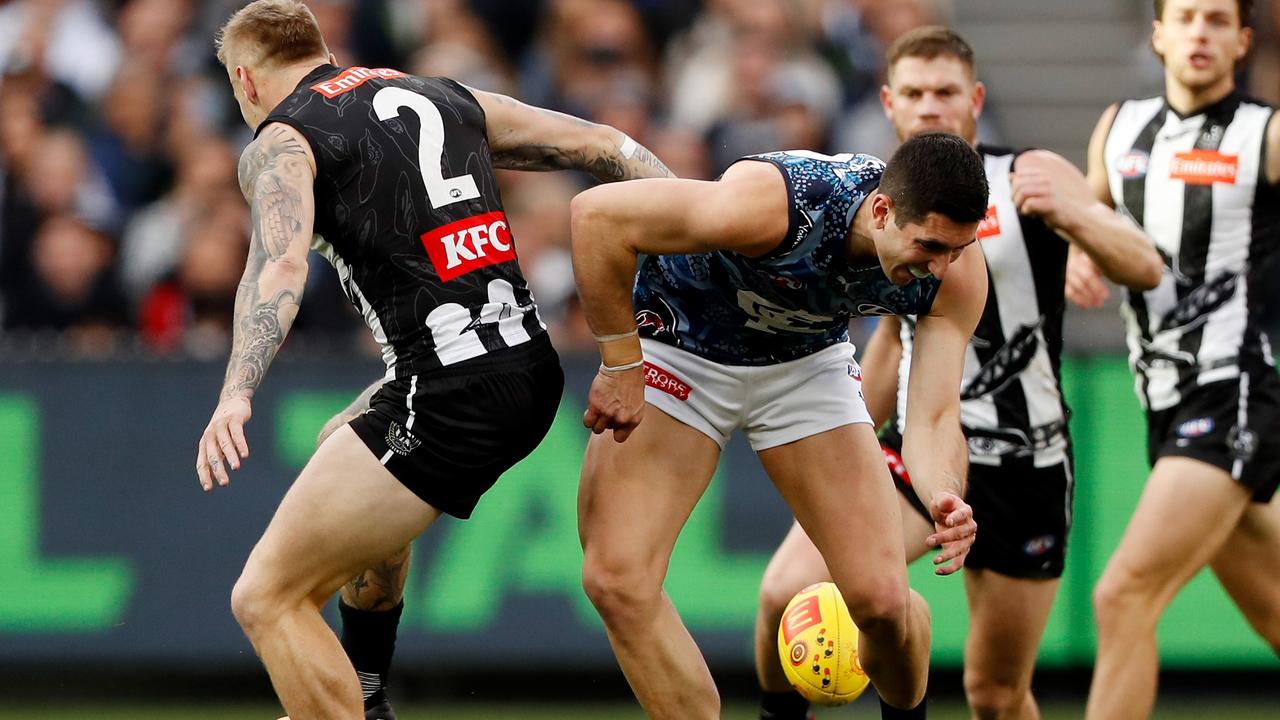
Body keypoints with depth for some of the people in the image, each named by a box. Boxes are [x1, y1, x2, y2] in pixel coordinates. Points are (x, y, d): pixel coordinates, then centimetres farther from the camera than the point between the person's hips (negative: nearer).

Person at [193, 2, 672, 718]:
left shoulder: (280, 141, 0)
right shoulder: (445, 97, 20)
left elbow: (281, 262, -20)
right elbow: (605, 147, 18)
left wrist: (237, 395, -33)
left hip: (449, 399, -8)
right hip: (532, 368, 8)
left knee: (268, 599, -3)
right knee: (340, 444, 37)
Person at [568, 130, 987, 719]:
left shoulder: (956, 268, -25)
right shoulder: (775, 204, -40)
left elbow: (934, 416, -23)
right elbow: (597, 213, -36)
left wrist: (945, 498, -45)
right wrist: (620, 366, -30)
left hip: (806, 361, 3)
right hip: (678, 350, -3)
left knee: (881, 599, -8)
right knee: (618, 580, -20)